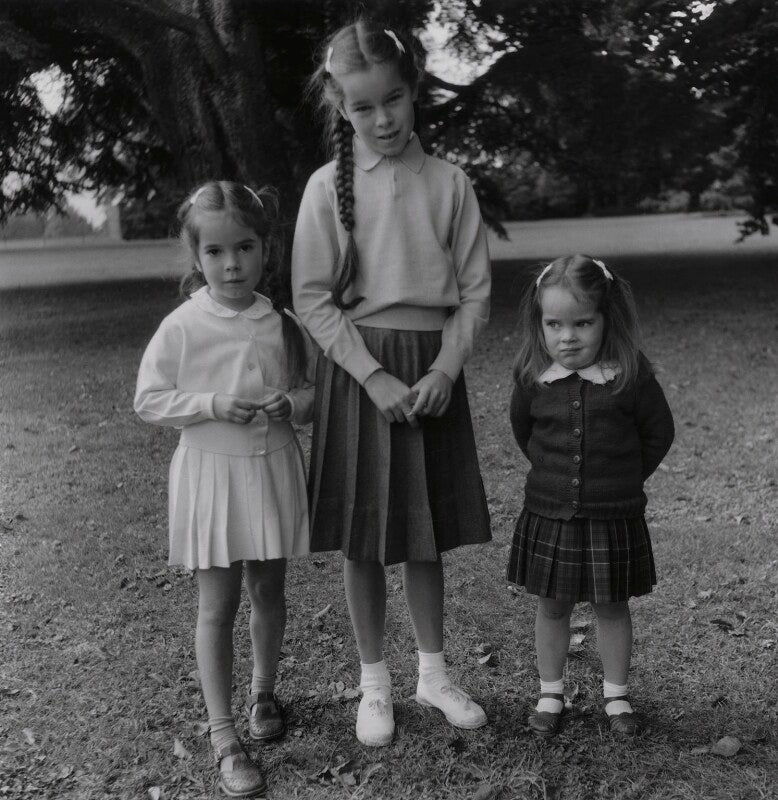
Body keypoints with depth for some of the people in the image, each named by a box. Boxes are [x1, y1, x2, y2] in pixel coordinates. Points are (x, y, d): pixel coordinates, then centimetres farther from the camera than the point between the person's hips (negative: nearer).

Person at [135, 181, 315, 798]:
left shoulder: (284, 325, -2)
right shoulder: (182, 327, -10)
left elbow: (315, 391, 9)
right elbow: (148, 400, -6)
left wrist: (291, 404, -14)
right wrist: (210, 404, -19)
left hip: (273, 469, 3)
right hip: (210, 473, -3)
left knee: (270, 591, 16)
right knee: (218, 605, 2)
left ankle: (263, 692, 41)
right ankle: (224, 738, 12)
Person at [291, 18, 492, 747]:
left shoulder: (449, 183, 1)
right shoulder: (328, 186, -4)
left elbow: (475, 290, 2)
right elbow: (312, 299, -7)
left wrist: (445, 369, -11)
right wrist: (374, 377, -14)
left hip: (433, 367, 2)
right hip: (359, 369, -1)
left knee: (426, 535, 11)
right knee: (364, 539, 6)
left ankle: (433, 672, 28)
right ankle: (374, 682, 23)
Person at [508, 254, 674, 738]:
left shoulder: (631, 376, -13)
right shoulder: (533, 377, -7)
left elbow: (658, 433, 1)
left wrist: (624, 476, 5)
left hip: (613, 517, -1)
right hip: (549, 515, 2)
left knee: (612, 608, 12)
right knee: (552, 607, 12)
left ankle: (616, 695, 30)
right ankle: (551, 693, 30)